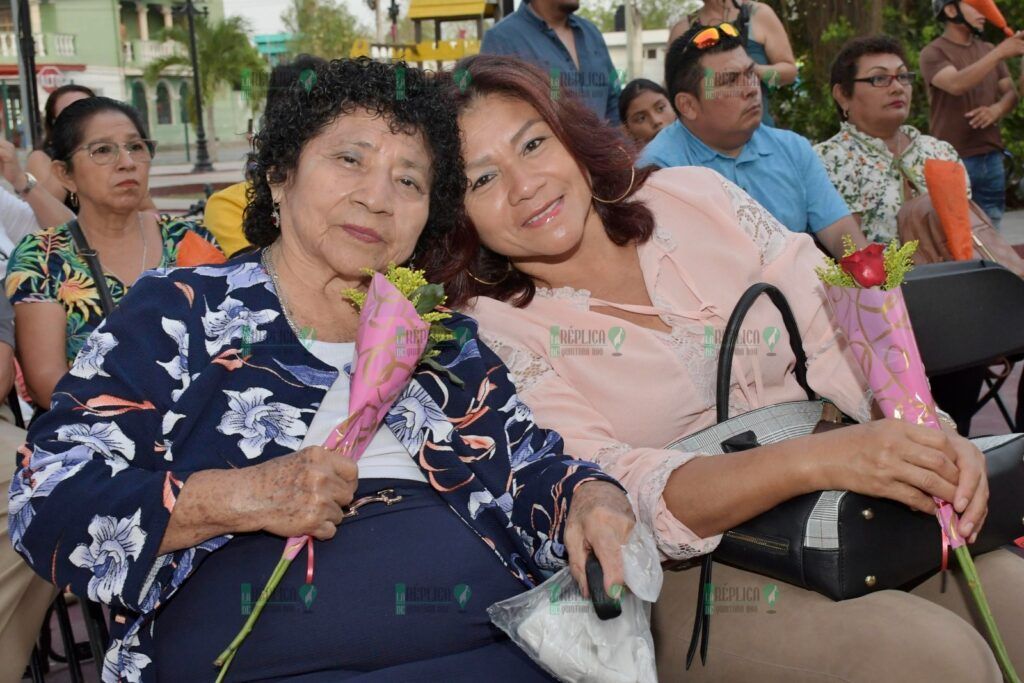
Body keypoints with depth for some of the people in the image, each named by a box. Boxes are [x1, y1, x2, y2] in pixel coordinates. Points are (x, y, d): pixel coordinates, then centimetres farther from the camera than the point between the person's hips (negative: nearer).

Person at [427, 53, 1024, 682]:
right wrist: (816, 459, -32)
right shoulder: (492, 331, -7)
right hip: (693, 569, -4)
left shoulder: (696, 198, 4)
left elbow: (842, 328, 2)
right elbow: (607, 491, -19)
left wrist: (928, 431, -19)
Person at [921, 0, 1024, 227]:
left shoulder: (988, 50, 14)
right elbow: (957, 85, -22)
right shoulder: (933, 53, -4)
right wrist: (1000, 53, -31)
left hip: (992, 157, 6)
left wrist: (997, 109, -12)